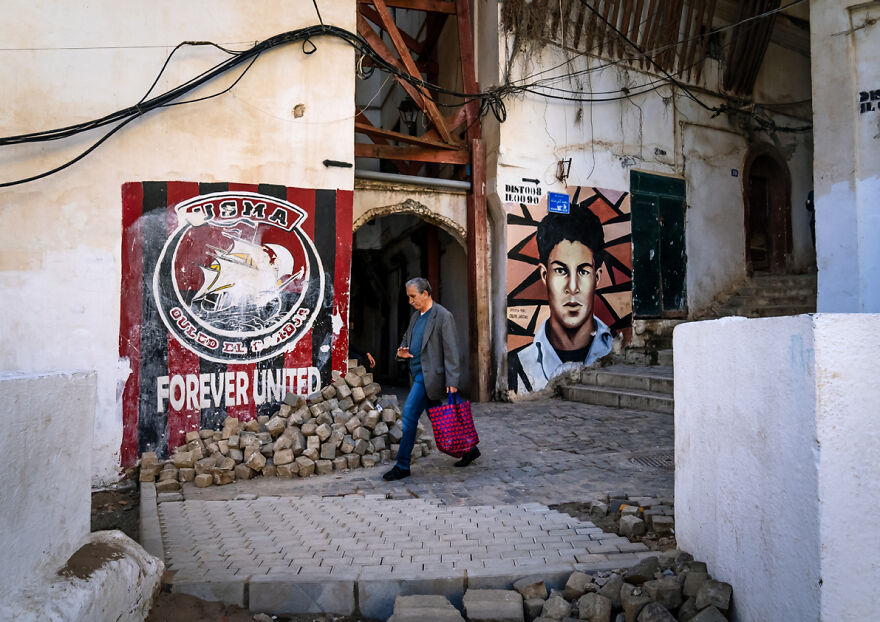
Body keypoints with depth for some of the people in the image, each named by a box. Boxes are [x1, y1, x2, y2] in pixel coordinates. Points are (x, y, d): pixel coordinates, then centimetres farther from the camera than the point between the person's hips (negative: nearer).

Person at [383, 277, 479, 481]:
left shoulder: (443, 316, -11)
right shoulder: (416, 316, 15)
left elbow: (451, 350, -15)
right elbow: (406, 338, 27)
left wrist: (452, 381, -19)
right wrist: (402, 351, 3)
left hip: (430, 375, -9)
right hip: (419, 373, 9)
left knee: (409, 414, -11)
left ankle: (402, 466, -2)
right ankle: (468, 449, 29)